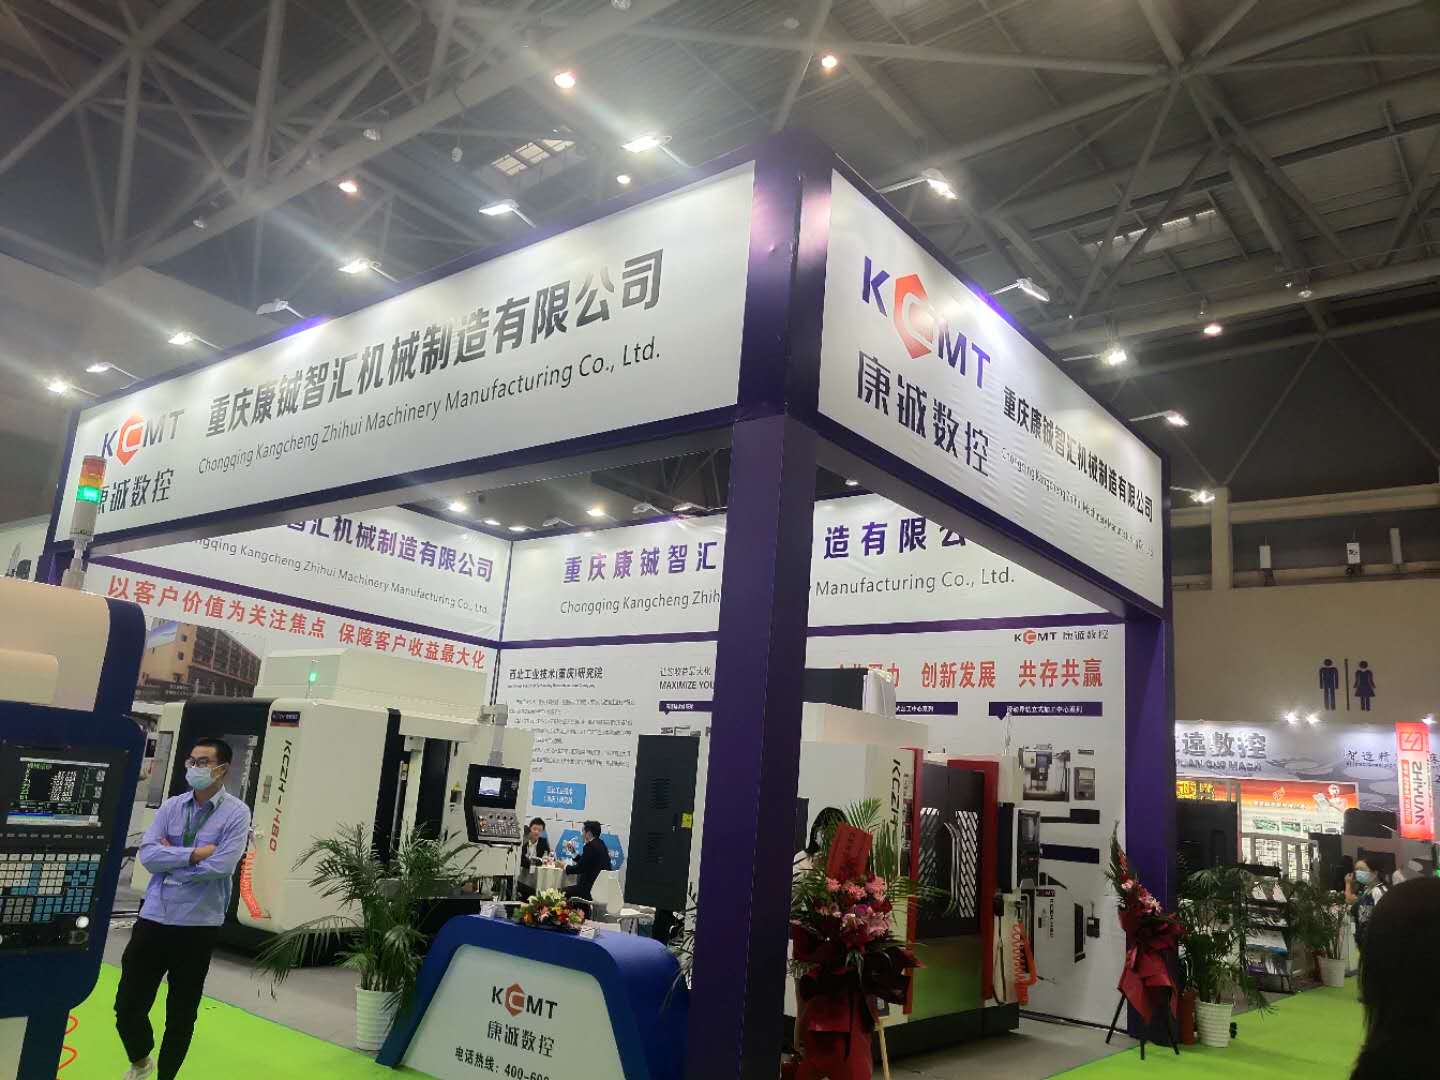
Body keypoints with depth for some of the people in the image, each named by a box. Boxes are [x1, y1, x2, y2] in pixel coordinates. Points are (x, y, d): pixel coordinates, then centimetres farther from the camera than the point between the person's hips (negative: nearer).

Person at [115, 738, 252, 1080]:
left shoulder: (236, 813, -9)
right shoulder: (171, 806, 4)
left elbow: (221, 866, -19)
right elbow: (147, 854, -7)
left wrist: (171, 857, -9)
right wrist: (194, 853, -18)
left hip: (197, 926, -3)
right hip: (153, 919, 4)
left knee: (181, 1014, 11)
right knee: (127, 1006, 10)